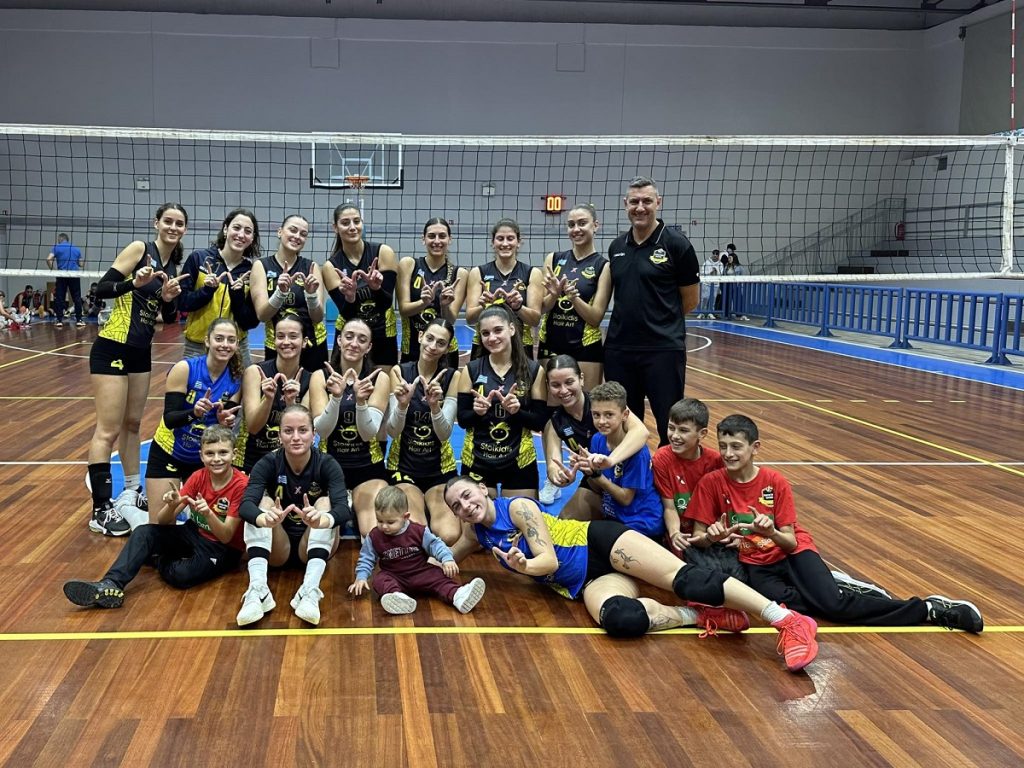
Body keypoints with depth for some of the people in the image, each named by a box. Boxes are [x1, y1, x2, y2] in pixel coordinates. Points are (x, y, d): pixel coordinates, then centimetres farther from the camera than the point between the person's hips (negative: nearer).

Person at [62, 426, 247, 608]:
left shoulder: (241, 485, -19)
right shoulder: (198, 477, -4)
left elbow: (226, 536, -21)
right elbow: (163, 522, -5)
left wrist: (208, 513, -39)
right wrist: (172, 505, -29)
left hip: (224, 549, -5)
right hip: (193, 534, 5)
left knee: (181, 575, -33)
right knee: (144, 532, -16)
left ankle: (158, 560, 0)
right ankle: (111, 585, -29)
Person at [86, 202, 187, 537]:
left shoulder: (172, 265, 11)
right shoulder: (140, 249, -10)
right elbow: (101, 288, -17)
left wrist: (168, 298, -5)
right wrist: (136, 282, -31)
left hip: (141, 351, 8)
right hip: (113, 348, -8)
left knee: (132, 423, 18)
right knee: (109, 430, -7)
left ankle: (131, 491, 30)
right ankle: (101, 510, -4)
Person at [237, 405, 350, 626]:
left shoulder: (327, 464, -15)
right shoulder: (268, 463, -13)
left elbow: (343, 509, -32)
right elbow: (246, 505, -31)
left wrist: (320, 521, -56)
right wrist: (266, 519, -54)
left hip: (313, 548, 0)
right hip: (278, 549, 1)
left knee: (324, 503, -25)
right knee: (264, 502, -23)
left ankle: (310, 591, -41)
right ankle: (258, 590, -39)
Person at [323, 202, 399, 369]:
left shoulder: (383, 253, -10)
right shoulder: (332, 266, -8)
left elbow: (387, 302, -14)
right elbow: (347, 314, -14)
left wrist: (376, 288, -34)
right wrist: (349, 296, -34)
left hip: (383, 336, 0)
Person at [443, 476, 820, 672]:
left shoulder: (517, 507, -7)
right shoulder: (477, 534, 12)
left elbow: (548, 560, -13)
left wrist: (524, 566, -32)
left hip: (601, 543, -4)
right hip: (585, 582, 5)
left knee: (682, 578, -28)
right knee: (618, 619, -34)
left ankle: (786, 619, -33)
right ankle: (703, 616, -18)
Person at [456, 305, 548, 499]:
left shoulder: (534, 370, -2)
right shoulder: (471, 370, 0)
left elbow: (541, 421, -2)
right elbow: (462, 419, 0)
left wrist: (517, 411, -19)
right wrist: (477, 412, -19)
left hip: (520, 460, 0)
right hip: (477, 460, 0)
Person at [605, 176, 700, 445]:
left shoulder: (676, 244, -5)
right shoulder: (616, 247, 10)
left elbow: (691, 299, 1)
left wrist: (662, 323, 9)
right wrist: (628, 321, 9)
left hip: (663, 350, -5)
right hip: (619, 349, 5)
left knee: (671, 428, -1)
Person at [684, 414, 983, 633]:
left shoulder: (776, 482, -8)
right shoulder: (711, 483, -8)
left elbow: (791, 541, -8)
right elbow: (697, 538, -5)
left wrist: (771, 533, -31)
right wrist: (711, 537, -29)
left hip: (792, 551, 0)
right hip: (755, 564, 0)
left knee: (832, 603, -25)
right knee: (784, 602, -37)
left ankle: (929, 609, -19)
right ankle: (832, 584, -14)